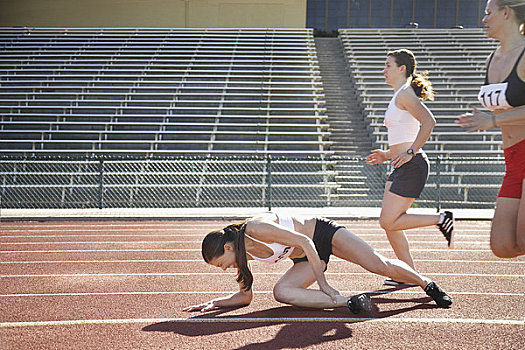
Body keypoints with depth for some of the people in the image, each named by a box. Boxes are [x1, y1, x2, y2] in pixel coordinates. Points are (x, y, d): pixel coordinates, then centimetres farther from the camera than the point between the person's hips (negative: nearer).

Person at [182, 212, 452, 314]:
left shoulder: (257, 229, -31)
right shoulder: (241, 254, -6)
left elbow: (304, 241, -29)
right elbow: (244, 296, 6)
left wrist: (323, 284, -25)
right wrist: (213, 304, -8)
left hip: (323, 234, -7)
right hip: (306, 258, 7)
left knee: (380, 265, -13)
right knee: (281, 292, -22)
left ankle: (427, 284, 13)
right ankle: (348, 303, -25)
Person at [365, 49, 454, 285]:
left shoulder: (405, 95, -9)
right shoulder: (399, 96, 20)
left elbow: (429, 122, -24)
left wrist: (409, 152, -23)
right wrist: (387, 155, 18)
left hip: (412, 166, -10)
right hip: (402, 167, 10)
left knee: (388, 222, -11)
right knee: (389, 223, 8)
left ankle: (441, 220, -3)